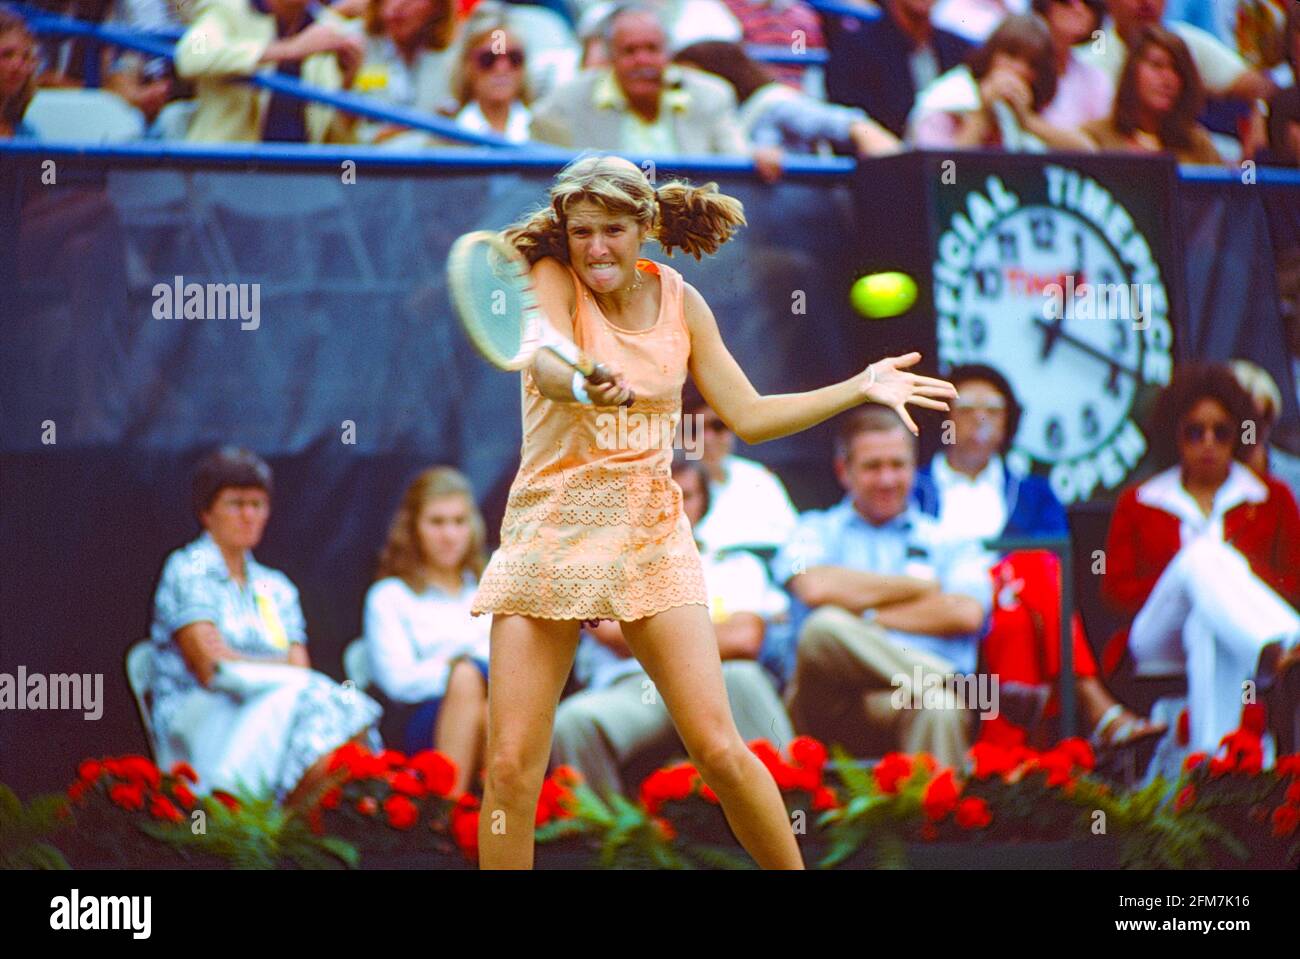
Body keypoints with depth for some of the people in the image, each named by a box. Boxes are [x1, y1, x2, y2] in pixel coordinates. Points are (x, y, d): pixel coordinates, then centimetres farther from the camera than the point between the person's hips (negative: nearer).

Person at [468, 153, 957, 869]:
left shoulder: (680, 303, 5)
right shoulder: (552, 280, -7)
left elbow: (748, 416, 13)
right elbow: (547, 367, -29)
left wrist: (861, 388, 7)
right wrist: (585, 387, -51)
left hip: (652, 536, 2)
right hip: (548, 534, -2)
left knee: (719, 749, -6)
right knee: (510, 768, -8)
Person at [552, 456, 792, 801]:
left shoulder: (736, 566, 27)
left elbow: (745, 641, 7)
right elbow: (608, 630, 7)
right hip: (629, 689, 0)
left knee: (742, 677, -38)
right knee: (574, 721, -36)